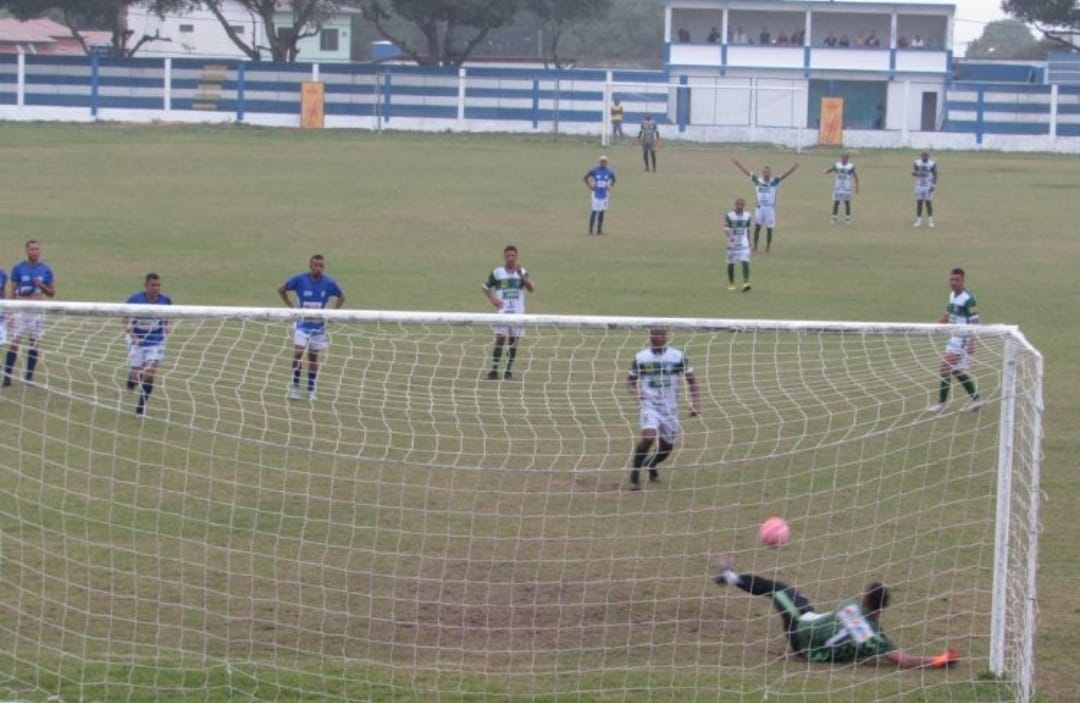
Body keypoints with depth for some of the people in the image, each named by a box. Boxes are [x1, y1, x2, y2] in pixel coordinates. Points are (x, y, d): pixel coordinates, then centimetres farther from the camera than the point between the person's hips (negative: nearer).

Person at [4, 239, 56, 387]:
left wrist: (42, 286, -11)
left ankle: (29, 376, 11)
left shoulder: (46, 269, 4)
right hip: (21, 310, -2)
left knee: (35, 343, 2)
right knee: (14, 342, -8)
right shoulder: (18, 268, 1)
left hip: (37, 312, 2)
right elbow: (12, 292, 4)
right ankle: (7, 376, -6)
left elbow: (52, 293, 9)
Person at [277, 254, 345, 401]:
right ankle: (295, 386, -3)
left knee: (313, 357, 7)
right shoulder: (300, 280, -9)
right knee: (298, 353, -15)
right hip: (302, 323, -2)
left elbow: (341, 297, 11)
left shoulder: (329, 283, -5)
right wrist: (291, 307, -4)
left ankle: (311, 390, 15)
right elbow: (281, 289, 4)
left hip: (318, 325, 2)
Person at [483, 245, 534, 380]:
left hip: (518, 312, 2)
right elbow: (485, 287, 13)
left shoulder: (522, 272, 4)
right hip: (502, 311, -2)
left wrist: (521, 274, -21)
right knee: (500, 339, -12)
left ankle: (509, 370, 14)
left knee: (513, 342, 4)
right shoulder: (497, 272, 2)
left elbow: (531, 288, -9)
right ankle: (494, 370, -9)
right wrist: (493, 299, -3)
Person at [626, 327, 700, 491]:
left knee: (666, 448, 8)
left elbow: (691, 379, 8)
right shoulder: (640, 357, 0)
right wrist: (635, 392, -12)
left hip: (670, 408, 2)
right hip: (650, 406, -2)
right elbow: (630, 380, 10)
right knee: (648, 436, -27)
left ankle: (651, 465, 43)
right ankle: (634, 475, -12)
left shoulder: (677, 356, -1)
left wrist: (695, 402, -2)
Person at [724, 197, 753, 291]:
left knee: (745, 263, -14)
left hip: (744, 244, 1)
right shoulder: (729, 216, -7)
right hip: (733, 244, -1)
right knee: (731, 264, 8)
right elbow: (726, 230, -13)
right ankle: (731, 283, 25)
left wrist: (749, 242, 18)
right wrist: (729, 237, -32)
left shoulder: (747, 216, 4)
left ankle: (746, 283, -22)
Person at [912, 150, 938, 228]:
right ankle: (918, 220, 8)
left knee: (928, 203, -4)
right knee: (919, 203, 2)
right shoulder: (917, 163, 1)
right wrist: (919, 174, -19)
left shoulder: (932, 164, -5)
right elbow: (913, 173, 3)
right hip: (919, 186, 2)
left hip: (928, 187, -2)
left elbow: (935, 175, 0)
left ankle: (930, 221, 3)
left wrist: (933, 185, -9)